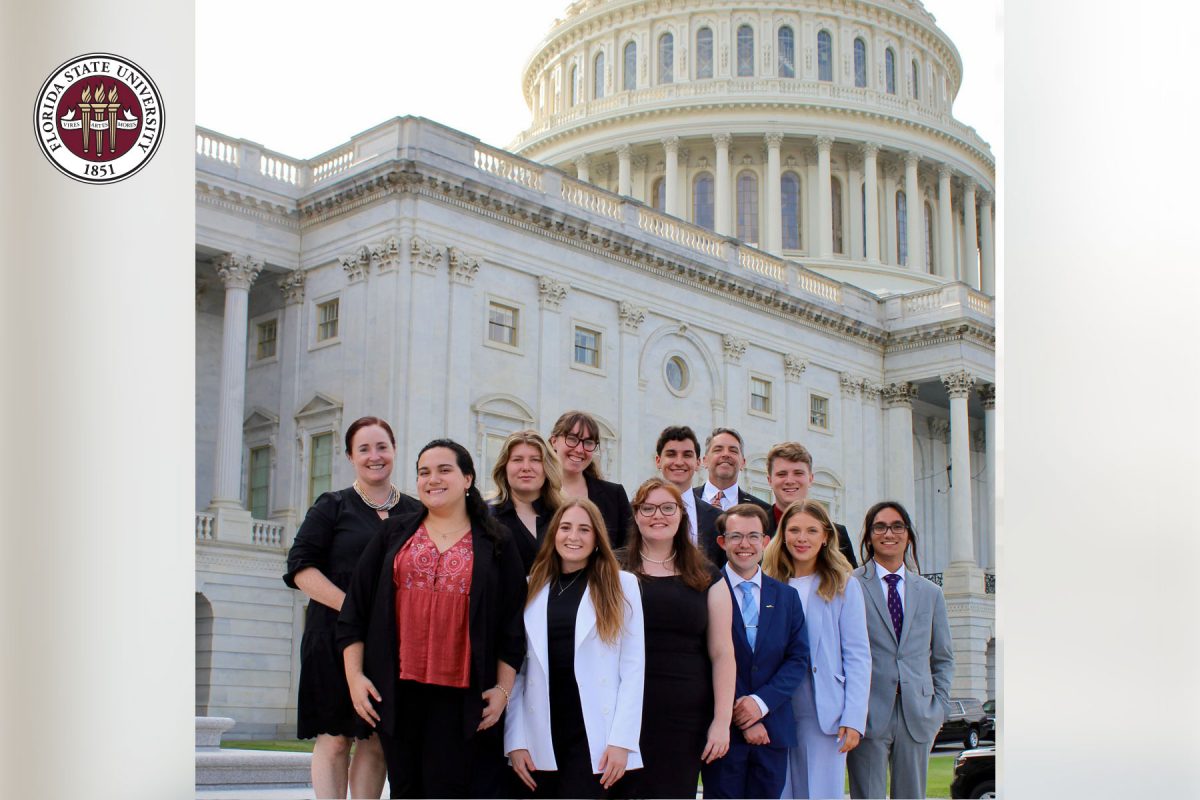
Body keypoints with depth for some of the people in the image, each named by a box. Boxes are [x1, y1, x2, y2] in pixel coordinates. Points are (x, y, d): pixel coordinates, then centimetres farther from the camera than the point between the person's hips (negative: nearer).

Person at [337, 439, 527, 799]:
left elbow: (513, 626, 5)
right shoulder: (394, 535, 12)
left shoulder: (496, 546, 8)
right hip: (398, 691, 2)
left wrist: (503, 689, -2)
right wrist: (354, 675, 0)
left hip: (461, 698, -2)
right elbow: (355, 608, 9)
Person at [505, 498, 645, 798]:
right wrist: (515, 740, -2)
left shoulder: (621, 585, 3)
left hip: (594, 737, -2)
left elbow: (633, 667, -1)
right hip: (542, 741, 2)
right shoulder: (532, 588, 9)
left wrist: (622, 741, -9)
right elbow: (517, 669, 5)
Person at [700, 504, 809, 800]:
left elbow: (798, 658, 6)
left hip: (773, 729, 4)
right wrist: (739, 718, -12)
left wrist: (761, 702, -9)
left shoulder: (786, 596, 11)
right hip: (724, 730, -4)